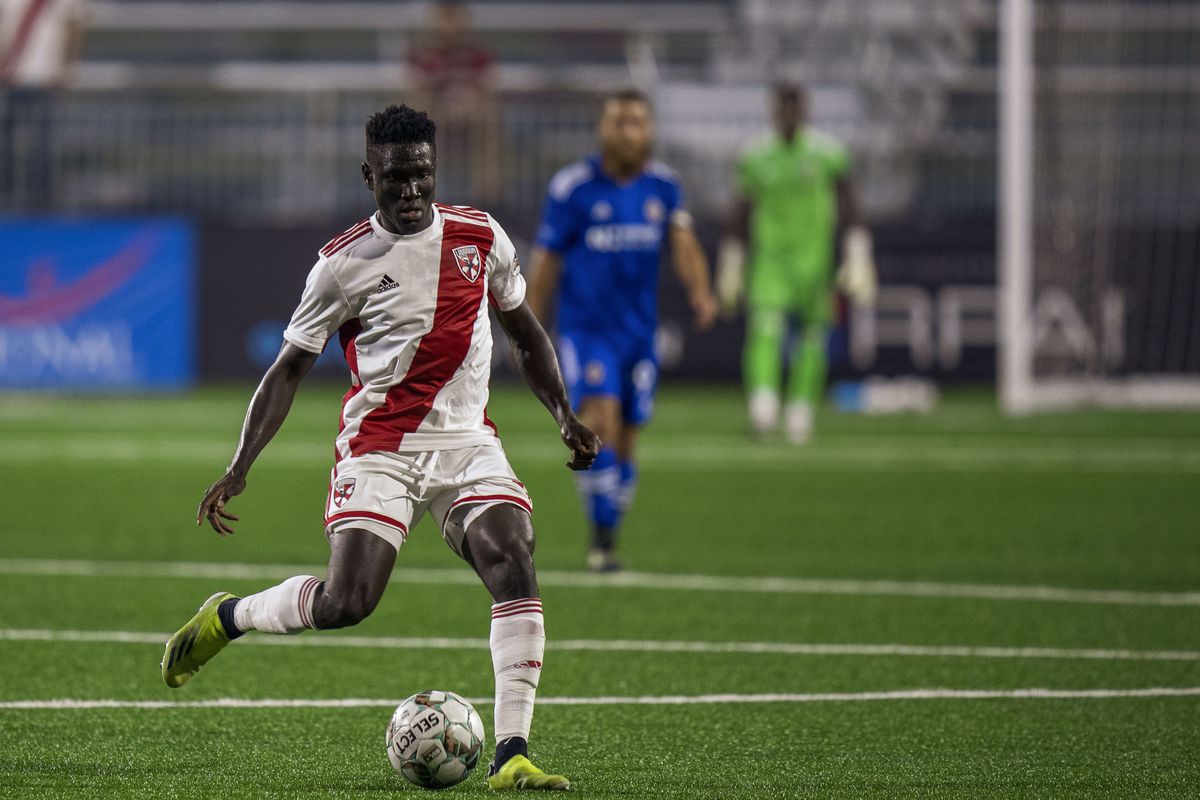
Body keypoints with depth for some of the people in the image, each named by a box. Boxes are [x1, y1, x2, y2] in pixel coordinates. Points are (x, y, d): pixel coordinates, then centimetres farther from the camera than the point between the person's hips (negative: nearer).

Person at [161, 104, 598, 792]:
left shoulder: (481, 237, 6)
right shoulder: (345, 263, -3)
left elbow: (526, 332, 21)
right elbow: (291, 367, 2)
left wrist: (564, 413, 9)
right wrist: (239, 470, -6)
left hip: (468, 443, 3)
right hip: (379, 446, -3)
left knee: (516, 567, -20)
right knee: (345, 602, -17)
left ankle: (512, 754, -19)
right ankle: (228, 617, 14)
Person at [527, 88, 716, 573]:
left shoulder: (663, 186, 5)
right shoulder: (573, 187, -6)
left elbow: (683, 243, -5)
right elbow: (546, 261, 0)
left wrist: (700, 291, -25)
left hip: (640, 332, 4)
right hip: (586, 328, -4)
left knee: (624, 442, 9)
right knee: (601, 423, -21)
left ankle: (607, 541, 23)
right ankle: (602, 537, -18)